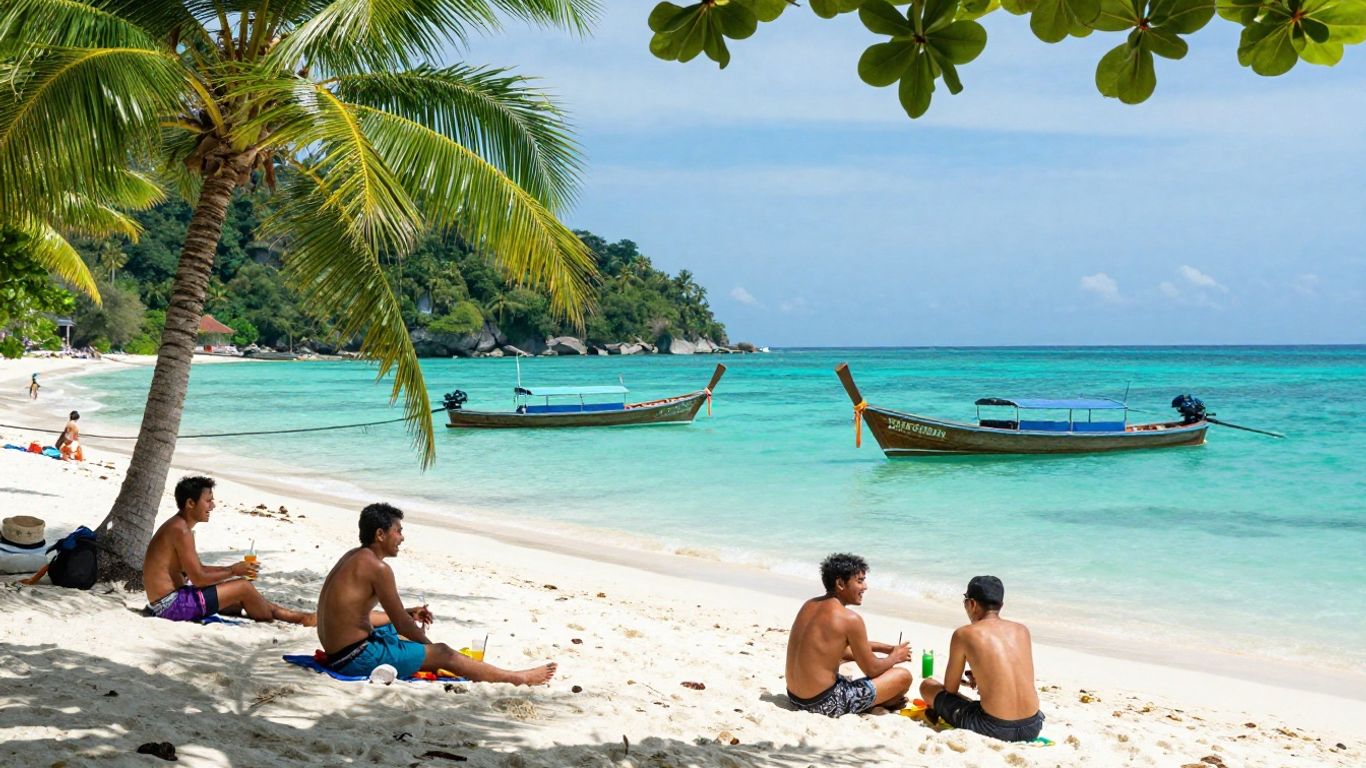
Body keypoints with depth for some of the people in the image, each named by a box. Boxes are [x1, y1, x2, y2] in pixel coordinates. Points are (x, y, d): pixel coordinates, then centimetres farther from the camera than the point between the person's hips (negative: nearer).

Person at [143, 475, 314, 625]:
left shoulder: (177, 526, 12)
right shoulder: (181, 531, -19)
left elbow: (196, 569, 17)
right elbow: (198, 578, -20)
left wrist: (231, 569, 6)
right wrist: (232, 571, -7)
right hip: (171, 605, -10)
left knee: (241, 600, 14)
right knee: (243, 586, -8)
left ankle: (292, 615, 21)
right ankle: (274, 624, 12)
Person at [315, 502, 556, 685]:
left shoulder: (353, 558, 10)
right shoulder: (378, 568, -19)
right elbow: (402, 624, -13)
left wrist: (409, 614, 25)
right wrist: (428, 644, 6)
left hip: (335, 652, 10)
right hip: (357, 657, -10)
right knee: (443, 653, 0)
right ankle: (519, 679, 12)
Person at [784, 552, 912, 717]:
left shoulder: (809, 605, 8)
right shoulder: (850, 619, -16)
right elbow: (871, 670, -6)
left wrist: (884, 648, 23)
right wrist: (895, 657, 14)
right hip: (826, 705, -8)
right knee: (904, 676, -1)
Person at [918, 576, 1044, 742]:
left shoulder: (963, 634, -1)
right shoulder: (1022, 630, 11)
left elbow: (950, 689, 9)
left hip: (994, 730, -4)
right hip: (1032, 727, 4)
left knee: (927, 686, 16)